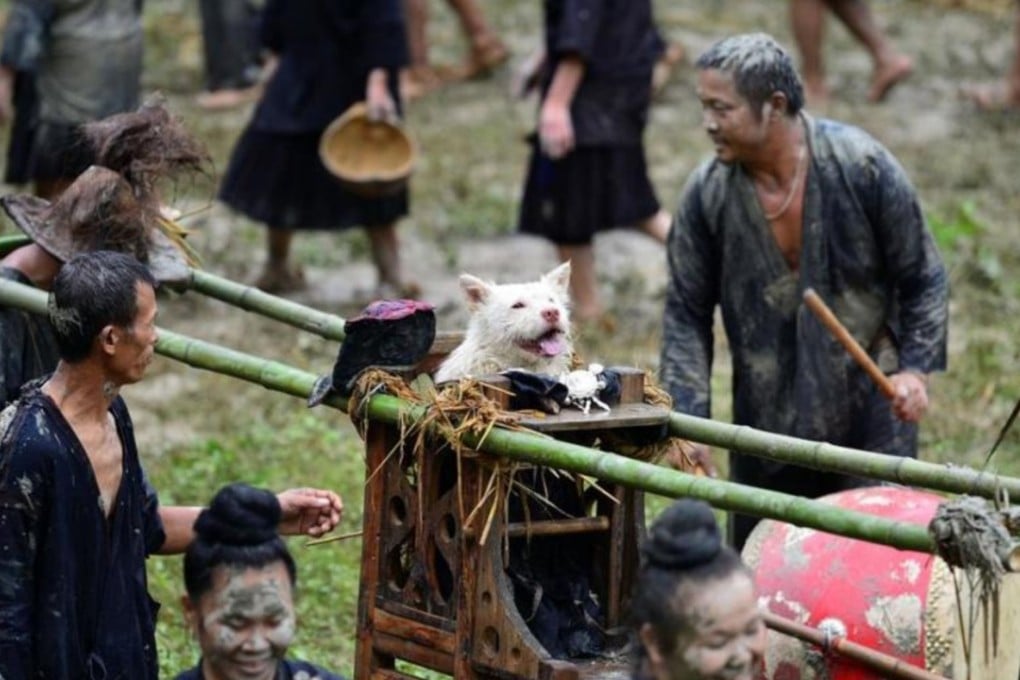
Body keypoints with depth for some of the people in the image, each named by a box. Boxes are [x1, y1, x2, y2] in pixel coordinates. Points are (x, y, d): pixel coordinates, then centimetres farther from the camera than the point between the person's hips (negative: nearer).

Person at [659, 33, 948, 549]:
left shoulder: (861, 166, -14)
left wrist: (916, 367, -13)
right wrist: (688, 421, -9)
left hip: (870, 408, -2)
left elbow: (921, 276, -3)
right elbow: (686, 312, -1)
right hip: (767, 419, 2)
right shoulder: (707, 194, -9)